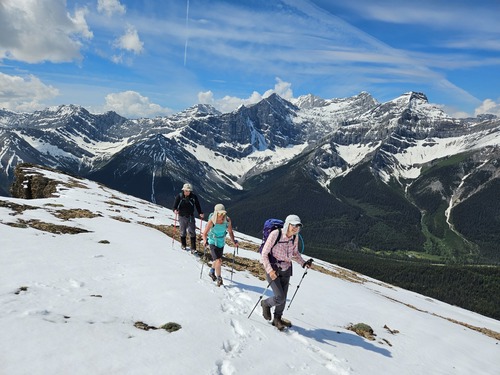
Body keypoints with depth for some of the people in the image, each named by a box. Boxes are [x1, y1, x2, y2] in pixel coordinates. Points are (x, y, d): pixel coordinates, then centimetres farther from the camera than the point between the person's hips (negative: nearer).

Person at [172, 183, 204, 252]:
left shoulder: (193, 197, -6)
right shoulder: (179, 196, -9)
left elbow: (197, 205, 2)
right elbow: (175, 205, -3)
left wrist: (200, 213, -8)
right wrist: (175, 210, -23)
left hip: (190, 217, 0)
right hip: (182, 217, 0)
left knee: (192, 232, -5)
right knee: (182, 231, 14)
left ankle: (193, 248, 0)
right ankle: (183, 245, 37)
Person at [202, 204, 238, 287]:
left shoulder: (227, 220, -16)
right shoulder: (212, 221, -26)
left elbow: (230, 231, -1)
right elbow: (204, 234, -21)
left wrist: (233, 241, -12)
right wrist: (205, 241, -39)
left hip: (222, 242, 4)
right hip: (213, 242, -4)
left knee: (217, 260, 22)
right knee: (218, 261, -16)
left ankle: (212, 272, 52)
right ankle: (219, 278, 5)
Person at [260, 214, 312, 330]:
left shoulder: (295, 237, -5)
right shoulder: (275, 234, -23)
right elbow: (264, 254, -17)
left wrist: (303, 263, -3)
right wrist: (270, 270, -25)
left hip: (286, 270, 5)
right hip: (273, 269, -5)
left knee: (283, 298, 8)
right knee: (280, 298, -11)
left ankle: (277, 319, 32)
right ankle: (266, 304, 22)